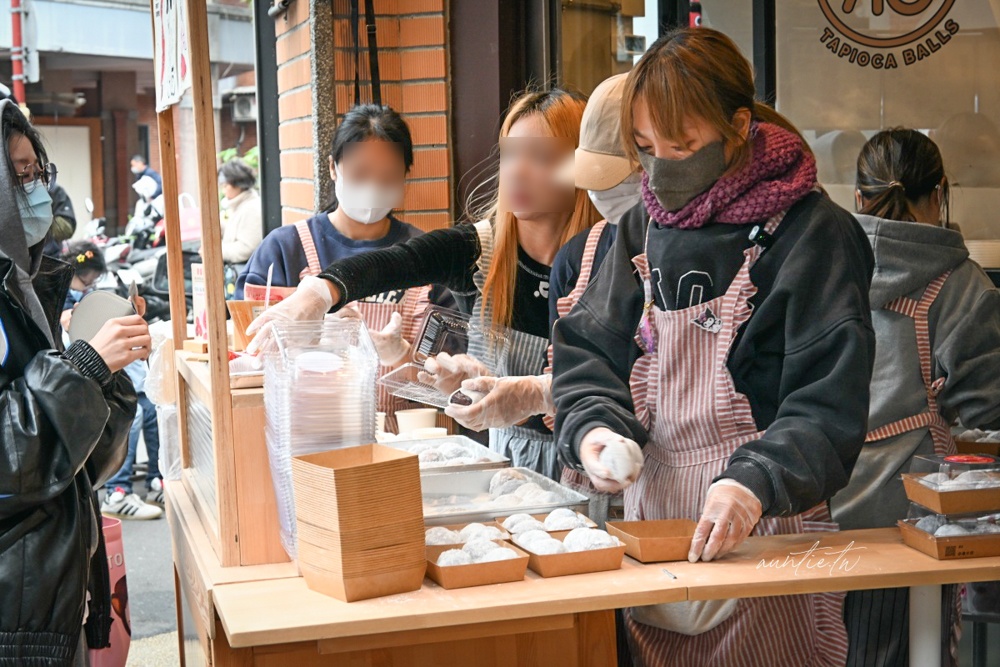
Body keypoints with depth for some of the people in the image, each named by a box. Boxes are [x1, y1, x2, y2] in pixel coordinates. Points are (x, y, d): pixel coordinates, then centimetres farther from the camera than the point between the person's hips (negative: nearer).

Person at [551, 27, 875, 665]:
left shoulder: (810, 234, -10)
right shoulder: (643, 229, 8)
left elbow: (828, 404, -16)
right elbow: (589, 348, 9)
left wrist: (755, 483, -32)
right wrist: (594, 427, -12)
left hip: (769, 534, -5)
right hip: (651, 520, 5)